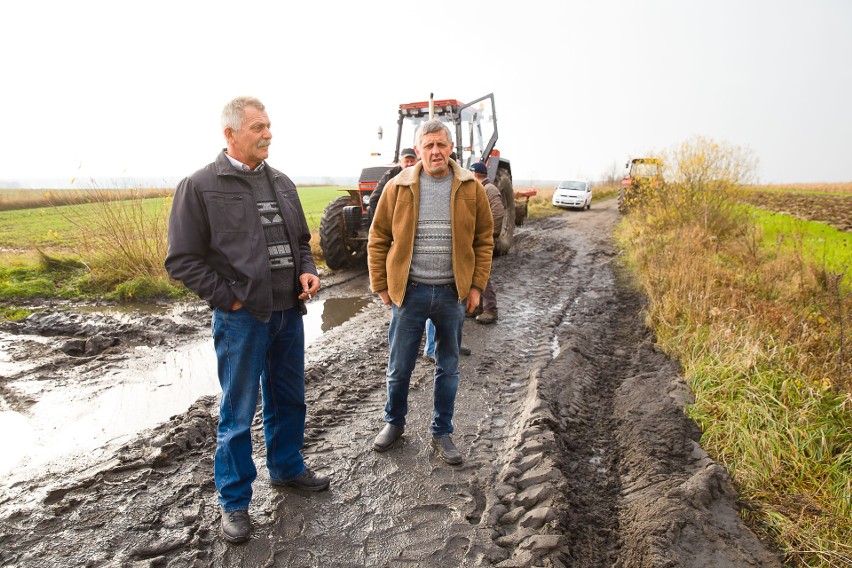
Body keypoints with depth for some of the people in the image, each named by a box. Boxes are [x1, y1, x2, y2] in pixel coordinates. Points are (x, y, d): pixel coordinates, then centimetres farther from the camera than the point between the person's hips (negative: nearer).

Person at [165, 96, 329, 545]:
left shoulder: (281, 182, 10)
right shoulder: (200, 186, -7)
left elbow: (301, 239, 19)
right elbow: (182, 259, -8)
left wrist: (307, 271, 0)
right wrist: (228, 298, -13)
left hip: (289, 312, 6)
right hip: (242, 318, -5)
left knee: (289, 399, 18)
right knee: (237, 412, 6)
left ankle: (287, 467, 40)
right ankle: (234, 501, 24)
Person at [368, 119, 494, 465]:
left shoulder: (470, 188, 1)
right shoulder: (398, 187, -2)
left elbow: (484, 238, 5)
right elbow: (378, 239, 2)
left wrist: (477, 285, 0)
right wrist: (381, 286, -1)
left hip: (453, 293, 1)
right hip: (409, 292, -1)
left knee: (448, 368, 12)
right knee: (399, 367, 10)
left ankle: (442, 433, 30)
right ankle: (394, 423, 35)